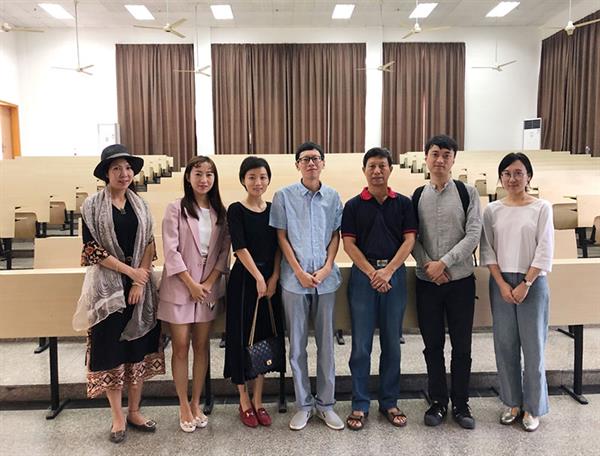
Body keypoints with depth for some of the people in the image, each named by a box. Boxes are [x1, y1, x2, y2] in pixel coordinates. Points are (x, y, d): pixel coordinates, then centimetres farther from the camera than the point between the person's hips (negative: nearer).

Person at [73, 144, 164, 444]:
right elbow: (91, 248, -9)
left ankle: (134, 412, 24)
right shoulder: (92, 205, -4)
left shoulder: (140, 204, 8)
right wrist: (129, 271, -12)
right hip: (107, 285, -3)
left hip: (140, 284, 4)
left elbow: (149, 244, 5)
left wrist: (140, 281, -7)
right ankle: (118, 417, 18)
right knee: (112, 348, 3)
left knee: (138, 347, 8)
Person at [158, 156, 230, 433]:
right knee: (181, 347, 4)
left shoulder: (220, 211, 7)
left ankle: (196, 404, 24)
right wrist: (191, 284, -13)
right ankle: (183, 406, 18)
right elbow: (171, 250, -10)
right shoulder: (176, 209, -5)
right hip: (180, 287, -3)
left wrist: (209, 282, -7)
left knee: (201, 346, 11)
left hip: (209, 287, 4)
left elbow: (225, 249, 4)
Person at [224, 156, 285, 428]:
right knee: (242, 337, 3)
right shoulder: (236, 210, -5)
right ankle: (244, 401, 19)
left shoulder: (273, 209, 7)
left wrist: (274, 278, -6)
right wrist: (258, 277, -16)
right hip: (244, 279, -4)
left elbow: (278, 247, 4)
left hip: (270, 280, 4)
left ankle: (258, 401, 22)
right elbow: (240, 247, -13)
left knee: (265, 336, 9)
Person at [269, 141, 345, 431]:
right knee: (297, 345, 7)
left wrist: (327, 268, -6)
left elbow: (336, 235, 7)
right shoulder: (284, 196, 0)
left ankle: (326, 403, 23)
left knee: (326, 343, 9)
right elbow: (281, 236, -1)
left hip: (326, 279, 2)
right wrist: (299, 272, -8)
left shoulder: (333, 197, 5)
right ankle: (303, 404, 21)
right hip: (294, 279, -1)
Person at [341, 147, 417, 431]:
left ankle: (389, 402, 23)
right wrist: (372, 273, -13)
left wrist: (388, 271, -13)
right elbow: (349, 243, -3)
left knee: (392, 343, 10)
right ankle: (360, 405, 15)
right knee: (361, 344, 3)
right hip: (362, 274, -1)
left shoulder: (403, 203, 6)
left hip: (394, 274, 1)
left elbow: (409, 240, -1)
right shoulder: (354, 205, 3)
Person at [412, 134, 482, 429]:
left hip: (460, 280, -1)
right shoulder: (417, 196, 5)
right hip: (427, 281, 1)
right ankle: (438, 402, 25)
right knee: (433, 345, 9)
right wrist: (428, 265, -12)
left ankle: (461, 404, 23)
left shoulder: (467, 192, -1)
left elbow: (473, 235, -8)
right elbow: (411, 238, 3)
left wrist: (444, 263, -15)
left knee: (461, 346, 7)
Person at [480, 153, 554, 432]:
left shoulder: (541, 208, -3)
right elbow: (487, 250, 2)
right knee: (505, 345, 8)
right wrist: (502, 284, -7)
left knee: (533, 346, 3)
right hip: (500, 283, 2)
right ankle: (512, 402, 24)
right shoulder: (492, 210, 4)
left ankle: (532, 407, 19)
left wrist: (525, 284, -12)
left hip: (533, 283, -2)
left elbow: (544, 251, -7)